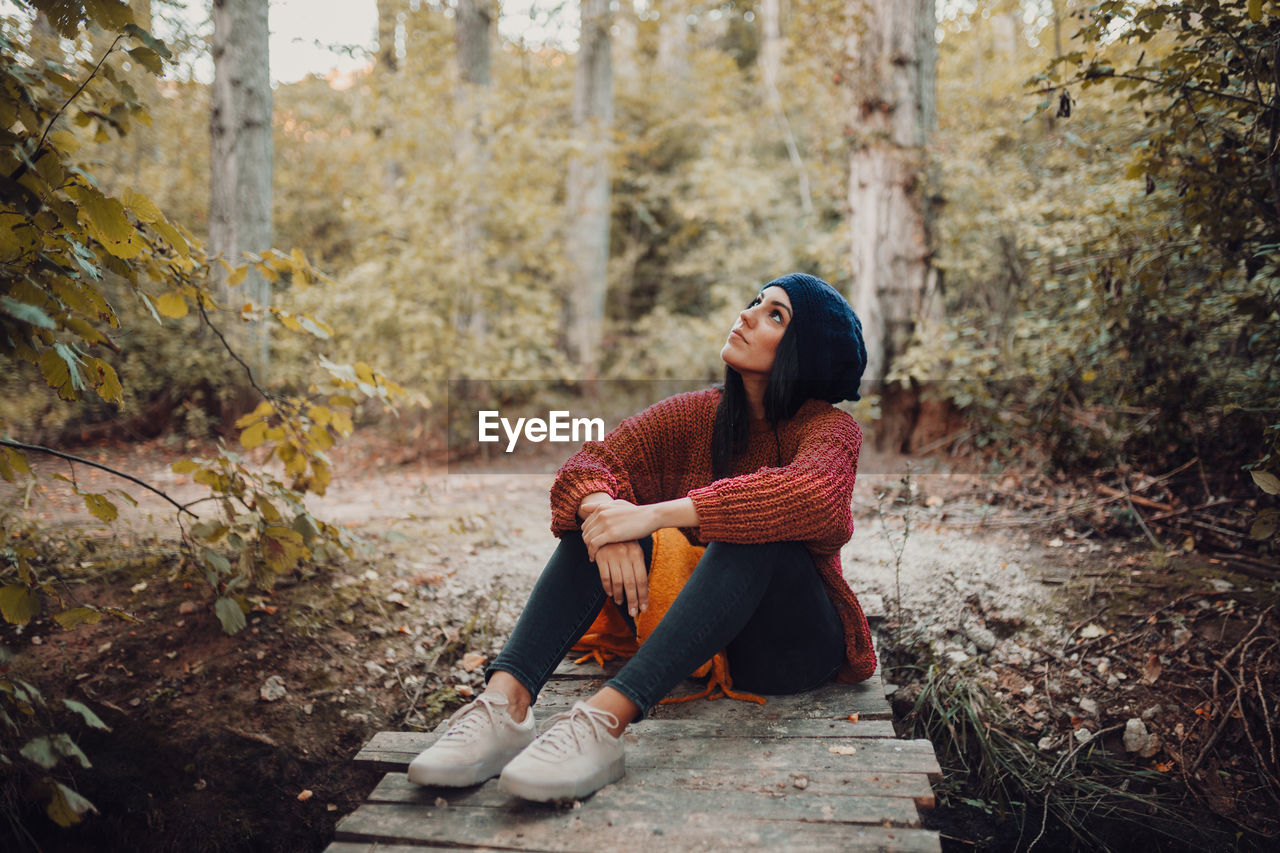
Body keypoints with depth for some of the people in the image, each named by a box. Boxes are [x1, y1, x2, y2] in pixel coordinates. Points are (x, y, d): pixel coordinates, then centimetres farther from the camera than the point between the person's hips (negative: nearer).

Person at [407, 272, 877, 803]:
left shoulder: (830, 427, -10)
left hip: (792, 648, -4)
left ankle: (605, 720, -46)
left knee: (757, 526, -33)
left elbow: (815, 492, -34)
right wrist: (601, 505, -33)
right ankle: (505, 702, -35)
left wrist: (655, 514, -39)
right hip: (690, 641, 4)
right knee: (601, 508, -17)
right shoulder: (698, 414, 3)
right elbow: (588, 464, -8)